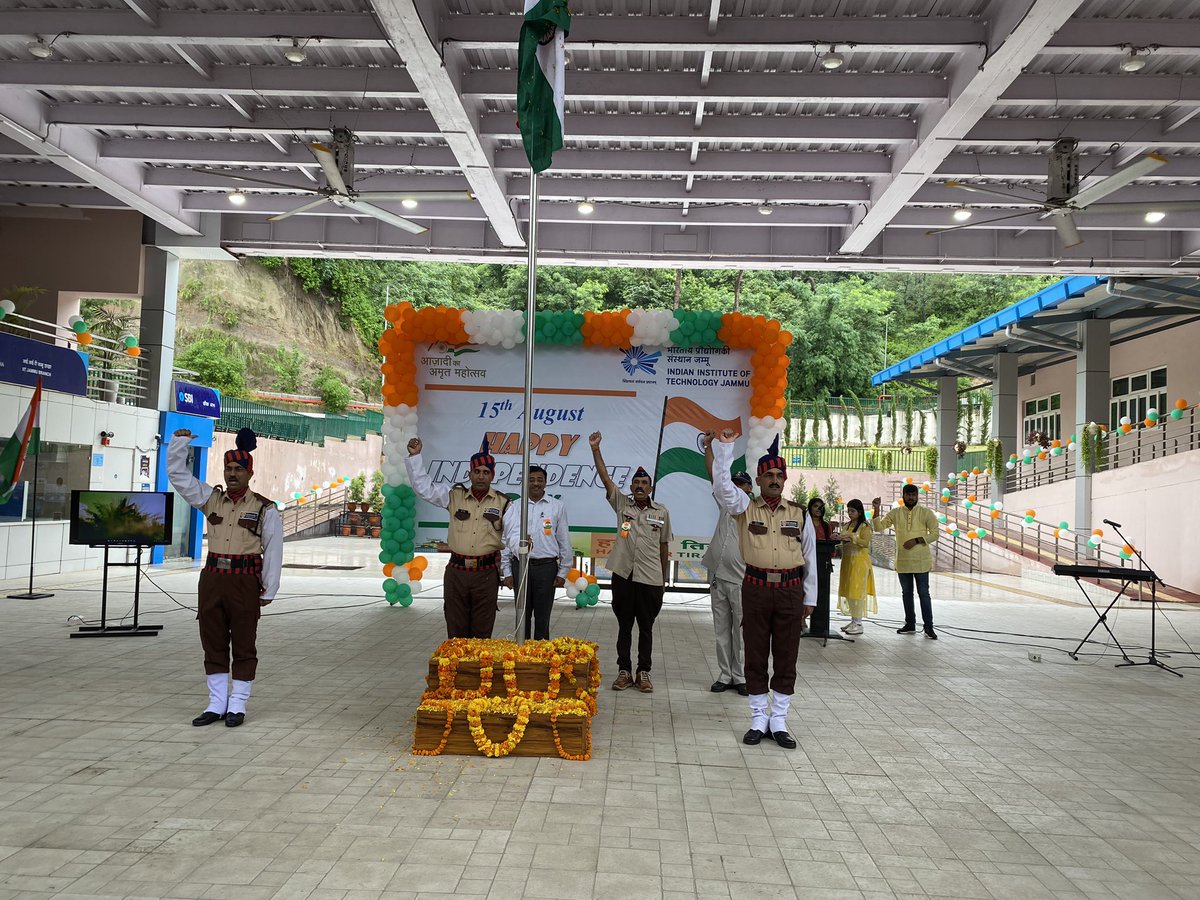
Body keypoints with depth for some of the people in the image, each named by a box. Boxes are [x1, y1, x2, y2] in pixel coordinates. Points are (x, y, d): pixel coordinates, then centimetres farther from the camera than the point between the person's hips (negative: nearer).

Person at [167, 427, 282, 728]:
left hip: (245, 582, -4)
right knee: (213, 644, 10)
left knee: (243, 645, 3)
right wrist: (179, 442, 2)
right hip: (212, 579, 5)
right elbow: (178, 475, 13)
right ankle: (217, 704, 20)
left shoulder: (265, 509, -3)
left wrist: (268, 590, -7)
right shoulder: (211, 499, 10)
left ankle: (238, 705, 13)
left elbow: (273, 551, -4)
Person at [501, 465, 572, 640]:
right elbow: (505, 540, 8)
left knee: (542, 616, 5)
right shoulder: (514, 507, 7)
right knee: (522, 615, 8)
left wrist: (563, 572, 2)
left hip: (546, 566, -1)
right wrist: (506, 572, 4)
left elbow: (564, 542, 5)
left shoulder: (557, 506, 4)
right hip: (520, 566, 1)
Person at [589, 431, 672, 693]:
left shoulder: (662, 512, 4)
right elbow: (605, 478, -7)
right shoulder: (621, 503, 3)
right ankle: (624, 671, 18)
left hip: (650, 579, 0)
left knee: (646, 627, 7)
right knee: (624, 626, 8)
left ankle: (644, 672, 17)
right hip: (623, 575, 0)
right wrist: (595, 449, -17)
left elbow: (664, 546, 10)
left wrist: (664, 578, 11)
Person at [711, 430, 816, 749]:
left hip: (790, 590, 1)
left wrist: (809, 598, 10)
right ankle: (758, 720, 18)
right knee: (755, 654, 6)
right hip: (756, 588, -1)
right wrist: (724, 447, -22)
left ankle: (779, 721, 18)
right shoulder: (744, 508, 3)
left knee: (786, 656, 6)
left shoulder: (799, 514, 6)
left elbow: (810, 558, 10)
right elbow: (722, 486, -15)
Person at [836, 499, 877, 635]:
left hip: (859, 560, -7)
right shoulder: (847, 525, 13)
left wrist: (851, 538, -29)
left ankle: (858, 624, -3)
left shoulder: (865, 526, -6)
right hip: (847, 559, 7)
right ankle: (853, 621, 16)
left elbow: (866, 543, -18)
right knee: (848, 591, 7)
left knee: (857, 591, -7)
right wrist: (840, 538, -5)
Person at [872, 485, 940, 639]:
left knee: (924, 593, -1)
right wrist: (876, 510, -15)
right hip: (902, 561, 3)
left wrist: (916, 540, -17)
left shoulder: (926, 513, -3)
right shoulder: (895, 513, 4)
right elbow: (879, 527, -2)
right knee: (906, 593, 12)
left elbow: (935, 533, -6)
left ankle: (928, 627, 4)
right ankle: (910, 624, 23)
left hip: (921, 561, -3)